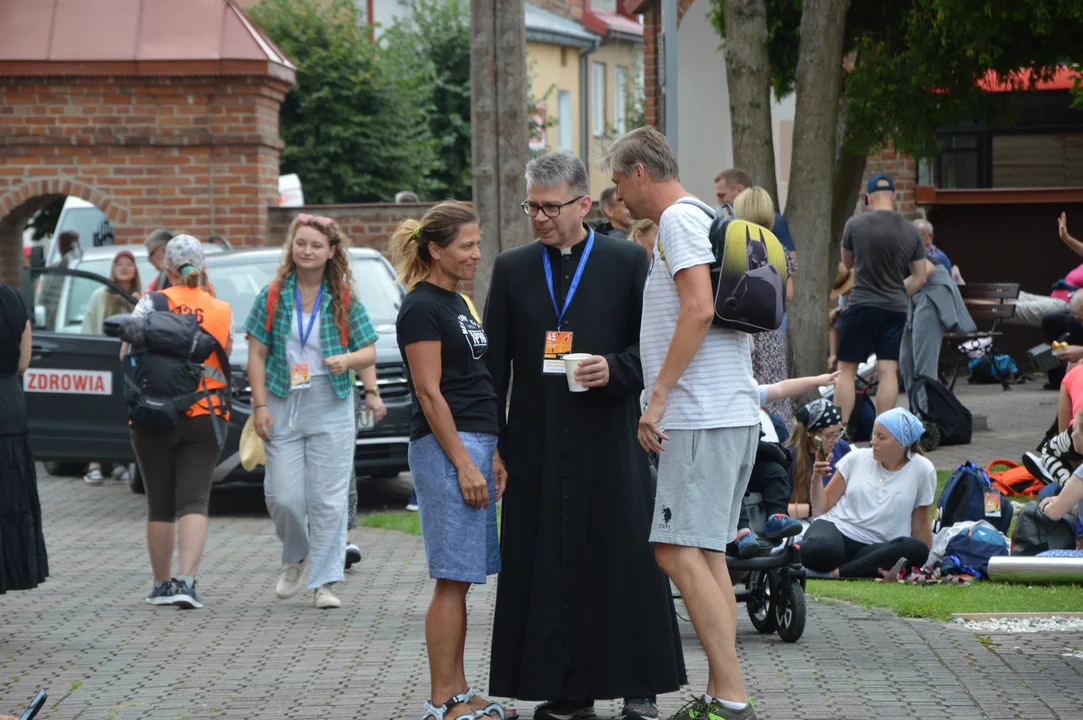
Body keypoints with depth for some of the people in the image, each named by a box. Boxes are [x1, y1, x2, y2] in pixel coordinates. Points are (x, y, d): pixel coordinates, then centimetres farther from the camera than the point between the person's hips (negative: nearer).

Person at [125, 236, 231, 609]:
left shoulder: (151, 304, -4)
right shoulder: (222, 311, 3)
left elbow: (128, 354, -4)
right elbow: (225, 360, 9)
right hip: (205, 415, 1)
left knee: (159, 505, 11)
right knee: (194, 501, -4)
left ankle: (162, 583, 18)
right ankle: (185, 581, -20)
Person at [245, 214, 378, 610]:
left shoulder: (344, 301, 3)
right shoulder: (273, 296, 3)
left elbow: (369, 353, 5)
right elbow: (257, 354, 3)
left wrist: (347, 359, -18)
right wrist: (259, 406, -5)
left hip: (331, 409, -1)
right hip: (283, 405, 1)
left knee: (329, 499, -2)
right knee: (282, 496, -1)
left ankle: (324, 581, 5)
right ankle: (296, 557, 27)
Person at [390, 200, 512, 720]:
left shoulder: (456, 303, 18)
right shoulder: (421, 308, -11)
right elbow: (430, 393, -15)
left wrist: (494, 457, 19)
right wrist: (463, 463, -17)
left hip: (476, 444, 9)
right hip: (445, 448, -9)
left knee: (462, 579, 10)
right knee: (453, 580, -8)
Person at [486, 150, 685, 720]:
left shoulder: (627, 262, 3)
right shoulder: (512, 269, 10)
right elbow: (495, 363, 10)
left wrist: (615, 369, -15)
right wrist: (494, 444, 4)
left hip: (609, 441, -2)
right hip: (539, 446, 2)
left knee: (625, 561, 0)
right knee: (549, 567, 2)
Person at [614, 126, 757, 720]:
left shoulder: (679, 221, -9)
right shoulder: (700, 220, 21)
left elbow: (699, 310, -21)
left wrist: (658, 398, -19)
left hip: (702, 418, -11)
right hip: (731, 416, 11)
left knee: (679, 553, -14)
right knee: (706, 554, 12)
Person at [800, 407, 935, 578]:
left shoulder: (921, 470, -1)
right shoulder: (857, 458, 5)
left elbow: (920, 525, 7)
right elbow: (821, 509, 8)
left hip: (873, 548, 2)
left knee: (916, 550, -35)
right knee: (817, 550, -41)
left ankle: (838, 572, -29)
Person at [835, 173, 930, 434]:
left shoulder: (855, 224, -6)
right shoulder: (911, 232, 3)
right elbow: (920, 277, 9)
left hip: (862, 305, -3)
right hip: (896, 309, 3)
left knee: (846, 369, 3)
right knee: (888, 370, 3)